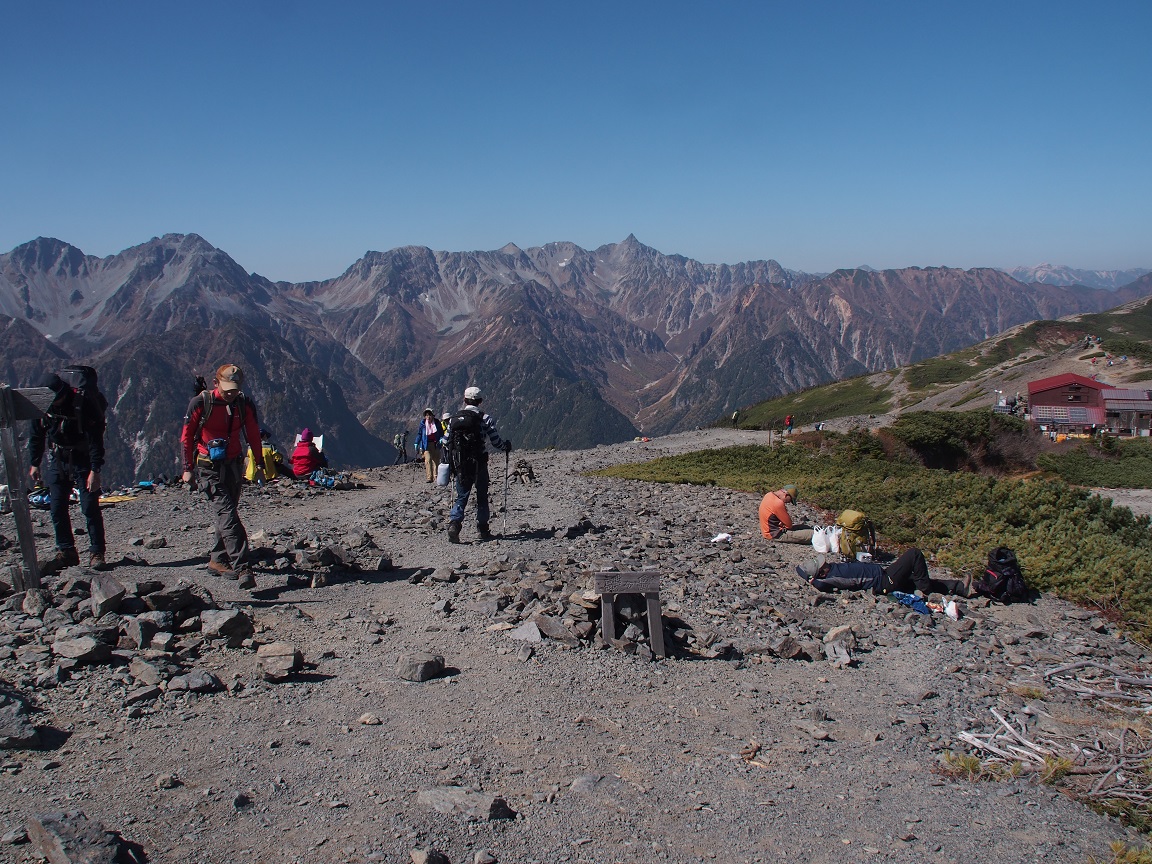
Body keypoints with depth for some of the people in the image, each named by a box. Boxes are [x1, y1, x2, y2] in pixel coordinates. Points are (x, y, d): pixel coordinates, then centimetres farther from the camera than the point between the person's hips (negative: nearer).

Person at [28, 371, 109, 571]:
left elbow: (95, 439, -19)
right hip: (56, 460, 5)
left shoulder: (85, 403, -21)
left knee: (90, 507, -7)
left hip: (83, 460, -5)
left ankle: (96, 553, 1)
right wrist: (34, 464, 11)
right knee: (57, 508, 3)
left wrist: (95, 471, -22)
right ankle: (66, 552, 14)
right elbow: (36, 435, 10)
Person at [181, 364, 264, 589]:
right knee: (227, 514, -16)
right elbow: (186, 436, -1)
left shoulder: (244, 405, 1)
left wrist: (258, 465, 13)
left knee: (227, 513, 10)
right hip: (208, 468, -5)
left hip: (233, 466, 5)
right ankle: (241, 568, -23)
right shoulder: (200, 403, -9)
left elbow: (253, 436, 12)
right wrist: (188, 468, -1)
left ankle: (217, 559, 26)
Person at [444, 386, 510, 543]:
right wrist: (507, 446, 12)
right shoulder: (485, 418, -8)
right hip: (479, 465, -2)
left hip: (460, 465, 2)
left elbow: (446, 442, 6)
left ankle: (454, 523, -10)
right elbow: (496, 441, -9)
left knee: (461, 497, 11)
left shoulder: (454, 418, 3)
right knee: (482, 497, 13)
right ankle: (482, 529, 19)